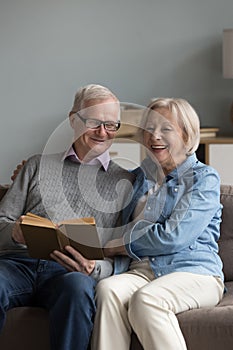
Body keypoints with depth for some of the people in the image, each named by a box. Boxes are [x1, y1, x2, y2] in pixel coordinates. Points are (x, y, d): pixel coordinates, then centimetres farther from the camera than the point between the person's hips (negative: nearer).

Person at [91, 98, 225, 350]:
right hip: (140, 272, 5)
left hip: (193, 272, -4)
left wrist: (118, 245, -2)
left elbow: (174, 236, -9)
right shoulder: (140, 176, 24)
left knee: (145, 299, -37)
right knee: (107, 289, -31)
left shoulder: (203, 178, 4)